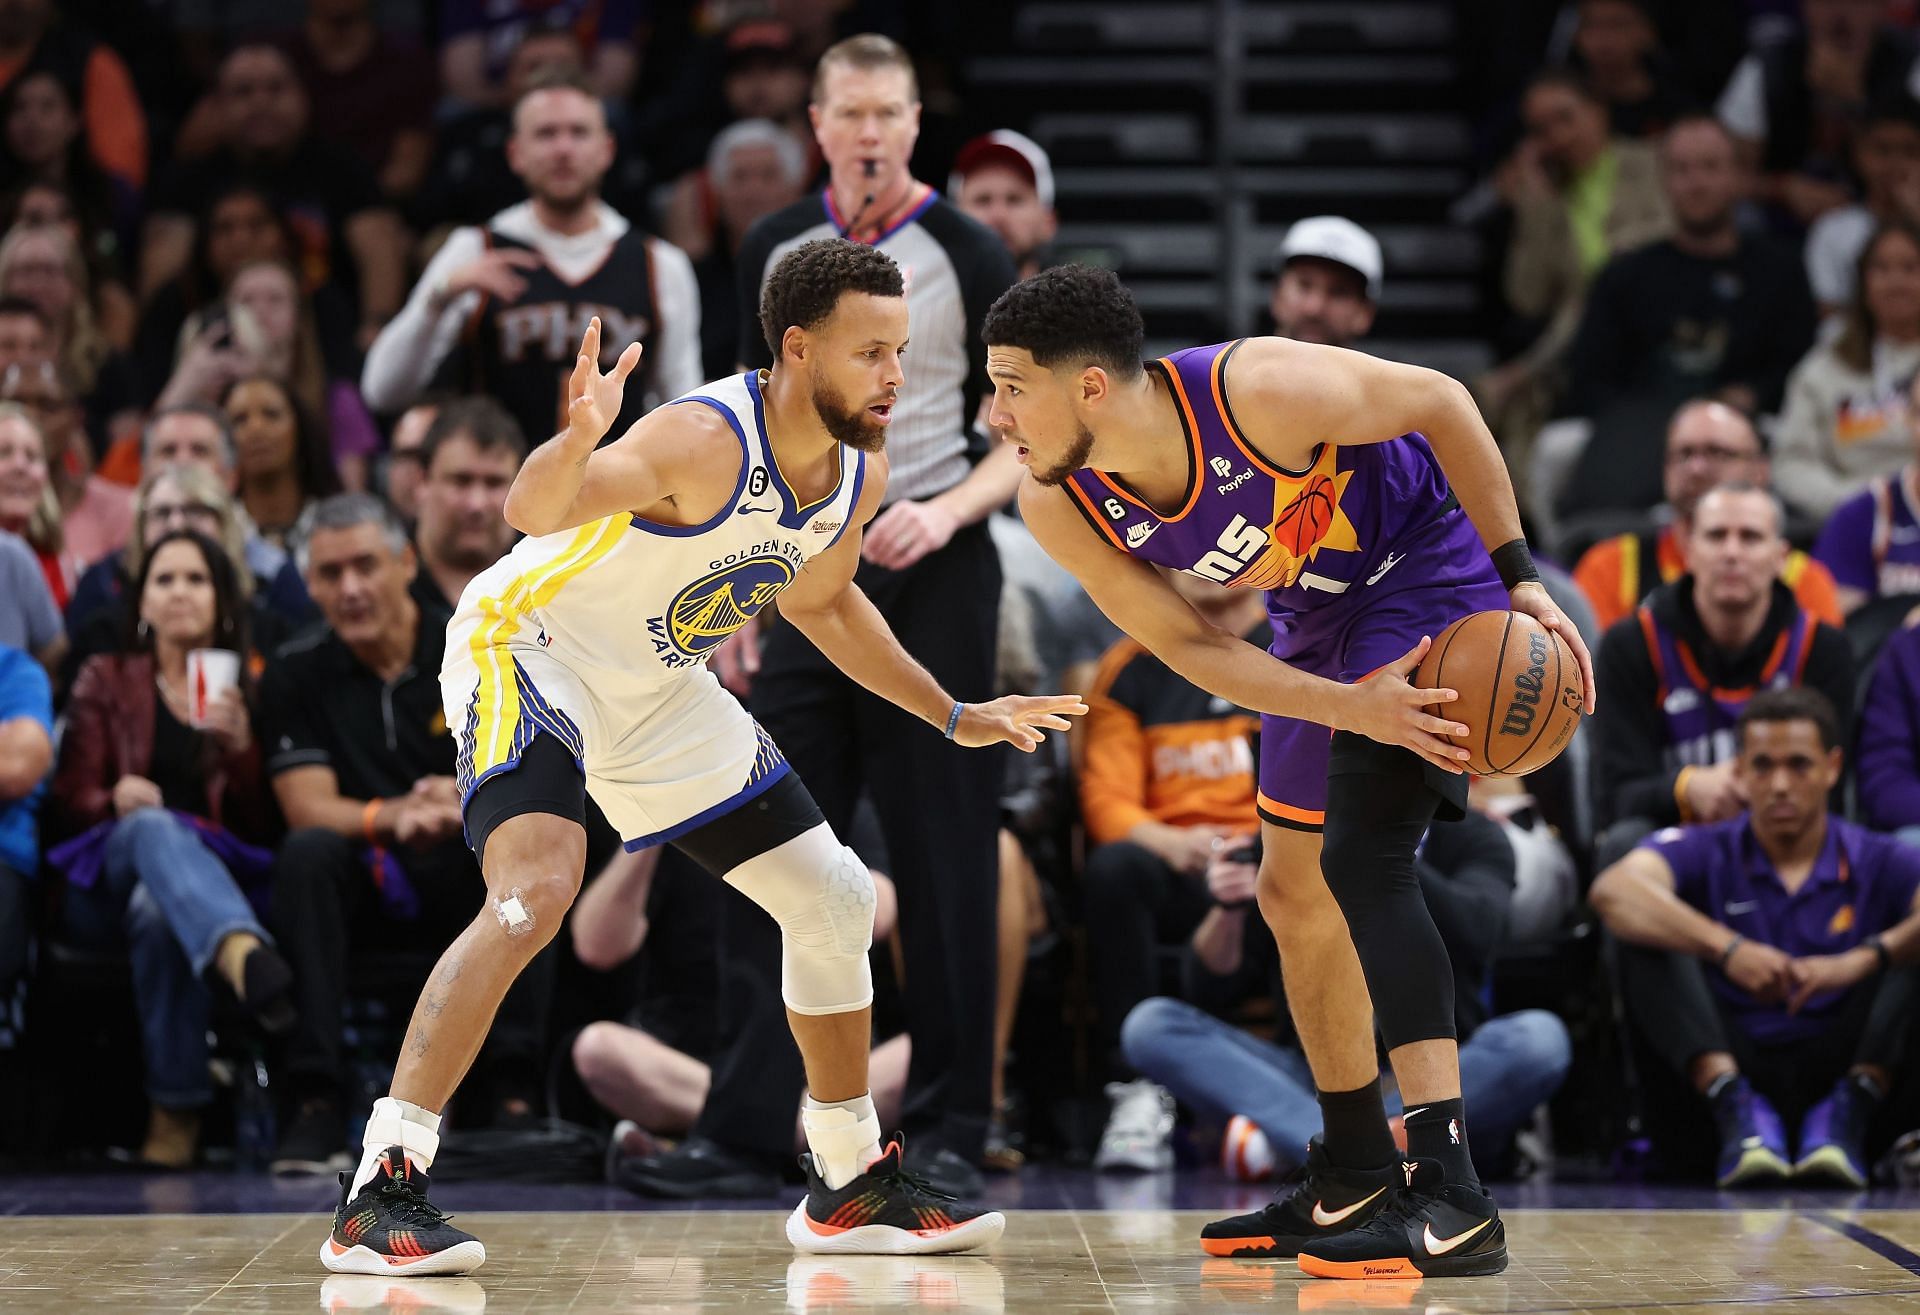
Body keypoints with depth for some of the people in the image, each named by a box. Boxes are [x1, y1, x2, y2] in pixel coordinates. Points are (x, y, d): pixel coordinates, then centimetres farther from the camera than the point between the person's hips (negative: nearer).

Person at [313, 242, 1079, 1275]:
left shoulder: (860, 477, -5)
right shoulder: (705, 442, -30)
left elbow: (817, 601, 16)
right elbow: (531, 509, -45)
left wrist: (955, 717, 18)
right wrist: (579, 441, -67)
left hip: (659, 689, 9)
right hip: (528, 649, -8)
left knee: (835, 900, 9)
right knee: (537, 888, -32)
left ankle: (851, 1185, 26)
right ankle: (380, 1190, -29)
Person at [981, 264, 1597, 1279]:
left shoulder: (1262, 391, -34)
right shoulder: (1058, 508, -18)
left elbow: (1439, 402, -19)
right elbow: (1190, 646, -14)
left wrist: (1520, 580, -18)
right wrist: (1349, 706, -29)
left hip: (1430, 566, -8)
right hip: (1319, 611, 8)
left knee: (1361, 858, -23)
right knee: (1293, 895, 13)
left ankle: (1452, 1200, -29)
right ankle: (1353, 1183, 31)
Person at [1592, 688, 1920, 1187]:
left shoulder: (1879, 862, 7)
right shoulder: (1704, 852, 6)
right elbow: (1613, 891, -18)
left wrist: (1861, 960, -33)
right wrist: (1728, 949, -31)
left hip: (1843, 1067, 0)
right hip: (1731, 1066, 0)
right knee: (1647, 936, -17)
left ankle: (1848, 1113, -29)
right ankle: (1737, 1108, -31)